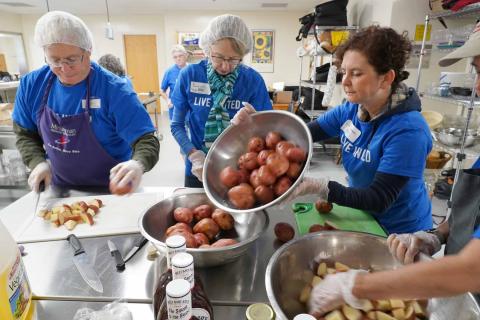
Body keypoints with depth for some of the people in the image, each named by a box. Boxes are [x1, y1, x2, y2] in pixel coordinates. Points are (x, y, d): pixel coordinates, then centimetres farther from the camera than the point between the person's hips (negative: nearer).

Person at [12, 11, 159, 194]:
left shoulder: (114, 91, -23)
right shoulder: (31, 84, -8)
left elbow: (147, 141, -28)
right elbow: (25, 134, 5)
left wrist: (138, 164, -49)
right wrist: (38, 162, -14)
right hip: (59, 188, 5)